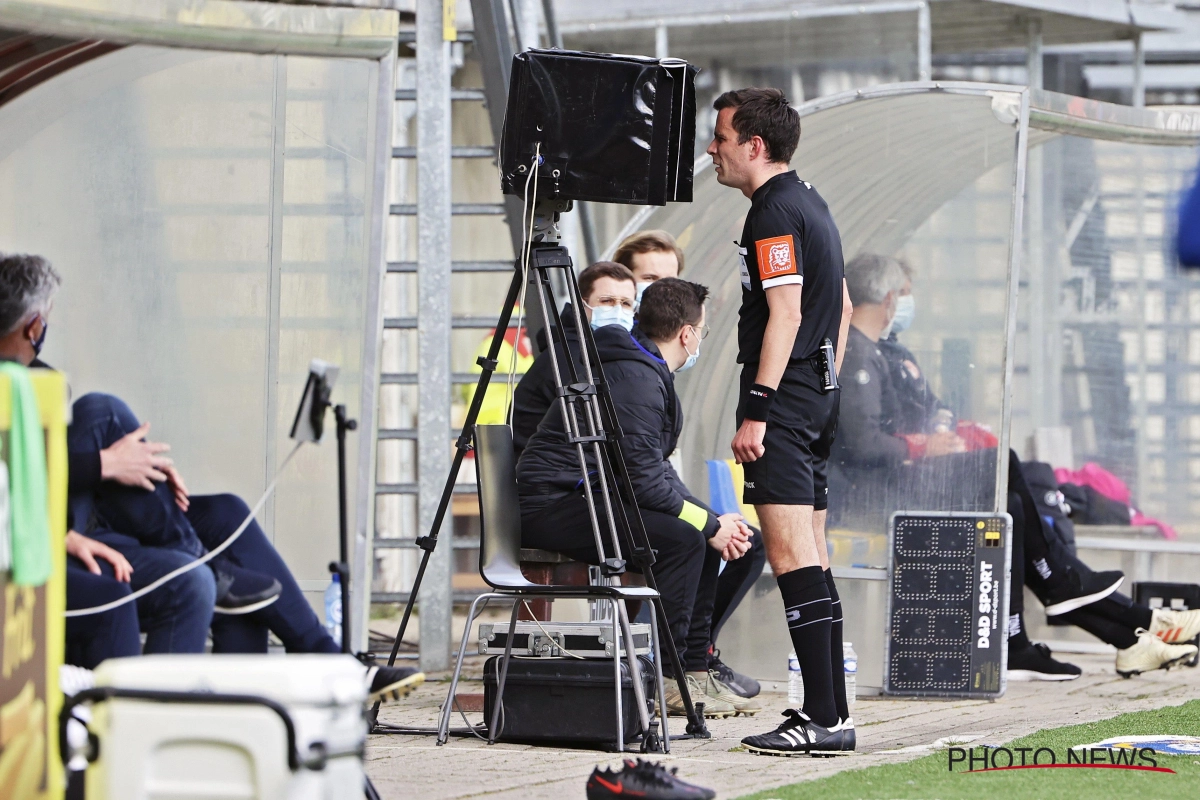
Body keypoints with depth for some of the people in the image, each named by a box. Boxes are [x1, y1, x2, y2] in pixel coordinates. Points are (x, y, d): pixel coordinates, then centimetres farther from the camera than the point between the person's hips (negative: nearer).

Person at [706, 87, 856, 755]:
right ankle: (829, 712, 10)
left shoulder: (774, 212, -12)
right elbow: (842, 308, 25)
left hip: (784, 400, -10)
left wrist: (757, 411, -22)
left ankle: (824, 719, -16)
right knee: (811, 560, 10)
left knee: (793, 557, -13)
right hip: (818, 400, 10)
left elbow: (785, 313, -21)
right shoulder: (810, 203, 19)